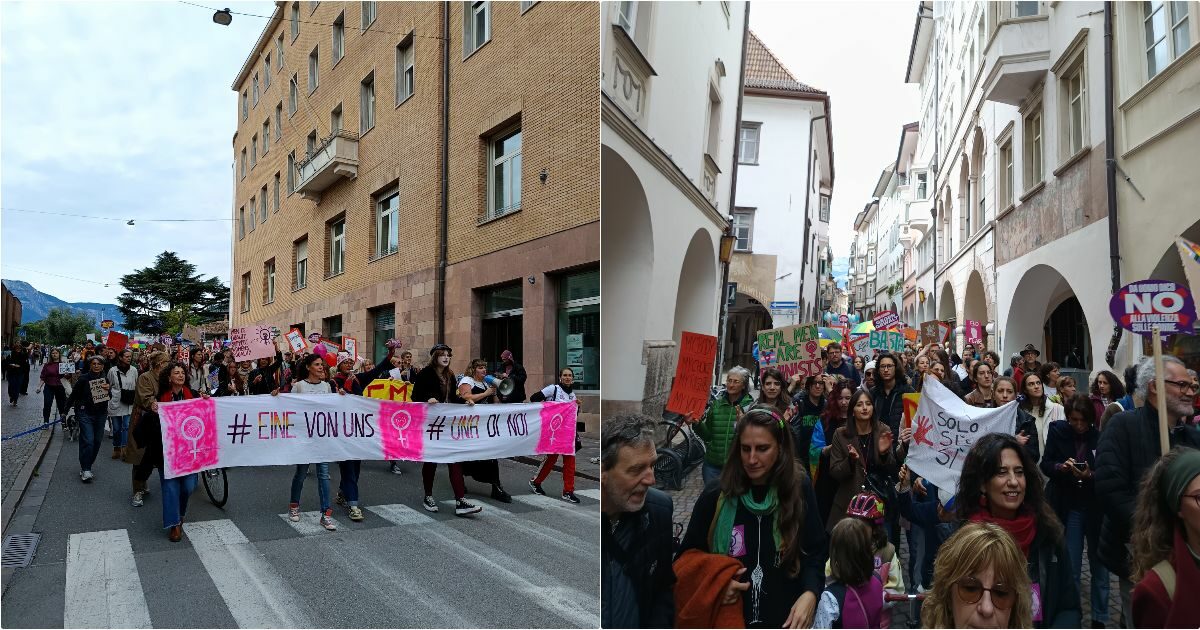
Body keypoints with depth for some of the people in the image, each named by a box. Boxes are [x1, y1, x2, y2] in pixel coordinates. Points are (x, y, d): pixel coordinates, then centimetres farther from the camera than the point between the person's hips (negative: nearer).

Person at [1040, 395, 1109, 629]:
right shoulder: (1057, 430, -4)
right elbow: (1045, 464, -2)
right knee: (1069, 567, 4)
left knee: (1099, 565, 10)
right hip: (1067, 507, 1)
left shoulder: (1102, 436, -10)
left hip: (1096, 507, -1)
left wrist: (1090, 475, -26)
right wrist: (1061, 467, -21)